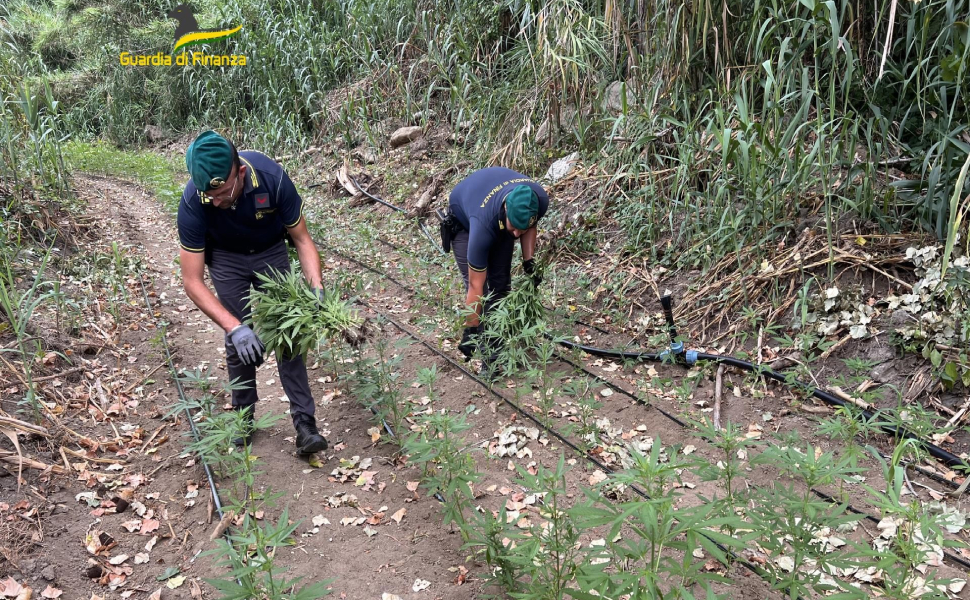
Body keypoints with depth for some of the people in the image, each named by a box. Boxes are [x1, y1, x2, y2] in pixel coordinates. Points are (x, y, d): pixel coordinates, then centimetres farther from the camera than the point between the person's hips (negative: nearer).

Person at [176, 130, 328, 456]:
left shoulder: (272, 178, -35)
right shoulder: (192, 203, -34)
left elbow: (302, 240, -19)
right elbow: (192, 281, -28)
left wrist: (317, 288, -35)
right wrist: (234, 327, -39)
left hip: (271, 253, 0)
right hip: (226, 259, 0)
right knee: (239, 341, -5)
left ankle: (304, 423, -3)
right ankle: (243, 419, 16)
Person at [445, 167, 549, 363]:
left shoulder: (539, 200, -35)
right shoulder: (483, 225, -45)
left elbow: (529, 226, -5)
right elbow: (476, 286, -35)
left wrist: (529, 261, -15)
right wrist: (470, 329, -28)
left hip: (500, 219, 4)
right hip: (463, 217, -4)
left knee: (501, 283, -4)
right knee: (477, 284, -15)